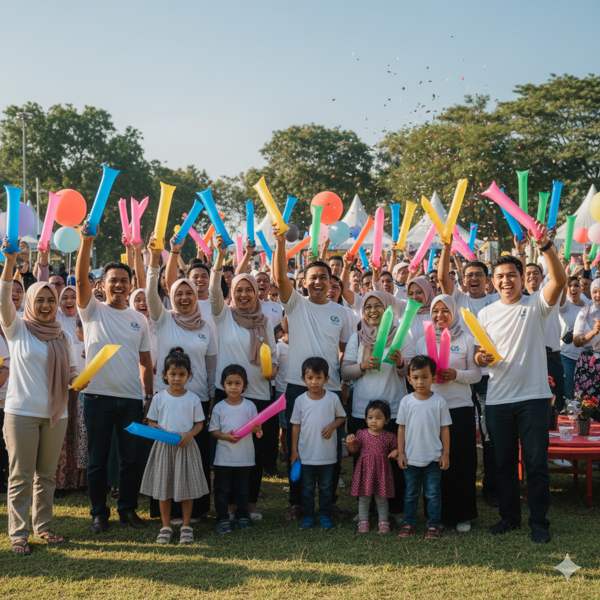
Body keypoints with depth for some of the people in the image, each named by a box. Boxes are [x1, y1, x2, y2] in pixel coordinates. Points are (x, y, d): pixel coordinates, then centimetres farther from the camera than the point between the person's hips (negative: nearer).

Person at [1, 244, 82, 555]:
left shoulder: (64, 337, 11)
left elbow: (72, 371, 15)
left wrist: (77, 379, -9)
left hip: (55, 414, 4)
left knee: (47, 474, 12)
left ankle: (43, 526, 23)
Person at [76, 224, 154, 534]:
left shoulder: (139, 320, 10)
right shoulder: (93, 311, 3)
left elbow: (145, 362, 12)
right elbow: (81, 279, -14)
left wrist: (148, 394, 5)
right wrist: (86, 240, -24)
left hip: (132, 398, 2)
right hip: (98, 396, -2)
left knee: (130, 458, 9)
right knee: (97, 459, 7)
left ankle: (128, 508, 24)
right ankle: (99, 512, 20)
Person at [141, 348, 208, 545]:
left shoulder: (193, 399, 1)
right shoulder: (159, 398, 2)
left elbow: (199, 423, 3)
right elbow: (151, 422, 6)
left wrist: (189, 434, -15)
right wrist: (160, 431, -14)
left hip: (186, 446, -1)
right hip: (164, 447, 1)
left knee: (187, 486, 3)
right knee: (163, 487, 4)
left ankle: (186, 526, 16)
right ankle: (166, 526, 16)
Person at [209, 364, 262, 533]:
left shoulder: (250, 406, 2)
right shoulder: (219, 407, -2)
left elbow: (256, 427, 7)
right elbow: (213, 430, -1)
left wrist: (257, 429, -17)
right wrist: (225, 436, -19)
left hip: (245, 457, 1)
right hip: (224, 457, -1)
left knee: (243, 488, 13)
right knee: (222, 489, 5)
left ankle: (242, 516, 26)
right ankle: (222, 518, 16)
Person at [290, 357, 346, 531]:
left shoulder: (332, 398, -5)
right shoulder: (300, 401, -4)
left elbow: (341, 417, 8)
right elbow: (296, 425, 3)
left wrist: (332, 426, -15)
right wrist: (294, 450, 2)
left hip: (327, 454, 0)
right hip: (306, 454, 0)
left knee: (326, 487, 10)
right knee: (307, 487, 10)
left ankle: (325, 516, 23)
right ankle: (308, 516, 22)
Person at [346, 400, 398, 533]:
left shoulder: (390, 437, -1)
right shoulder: (362, 434, -1)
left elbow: (395, 451, 8)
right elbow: (353, 450, 3)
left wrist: (395, 453, -14)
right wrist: (349, 443, -17)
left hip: (382, 471, 0)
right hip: (365, 470, 0)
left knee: (382, 499, 9)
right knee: (364, 498, 8)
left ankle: (383, 522, 22)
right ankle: (363, 521, 21)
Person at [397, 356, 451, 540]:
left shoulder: (439, 402, -5)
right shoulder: (406, 401, -1)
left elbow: (445, 429, 0)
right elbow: (401, 428, 4)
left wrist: (446, 454, -1)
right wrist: (400, 453, 1)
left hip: (433, 458, -1)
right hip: (411, 457, 1)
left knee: (433, 493, 6)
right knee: (411, 493, 12)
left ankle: (433, 525, 17)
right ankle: (409, 523, 23)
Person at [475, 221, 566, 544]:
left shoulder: (536, 305, -1)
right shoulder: (486, 313, 10)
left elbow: (559, 280, -19)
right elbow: (478, 353, 13)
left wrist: (545, 246, -30)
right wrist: (480, 358, -11)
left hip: (533, 396, -3)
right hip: (498, 399, 3)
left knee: (536, 463, 0)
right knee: (503, 462, 11)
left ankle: (539, 521, 12)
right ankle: (509, 515, 25)